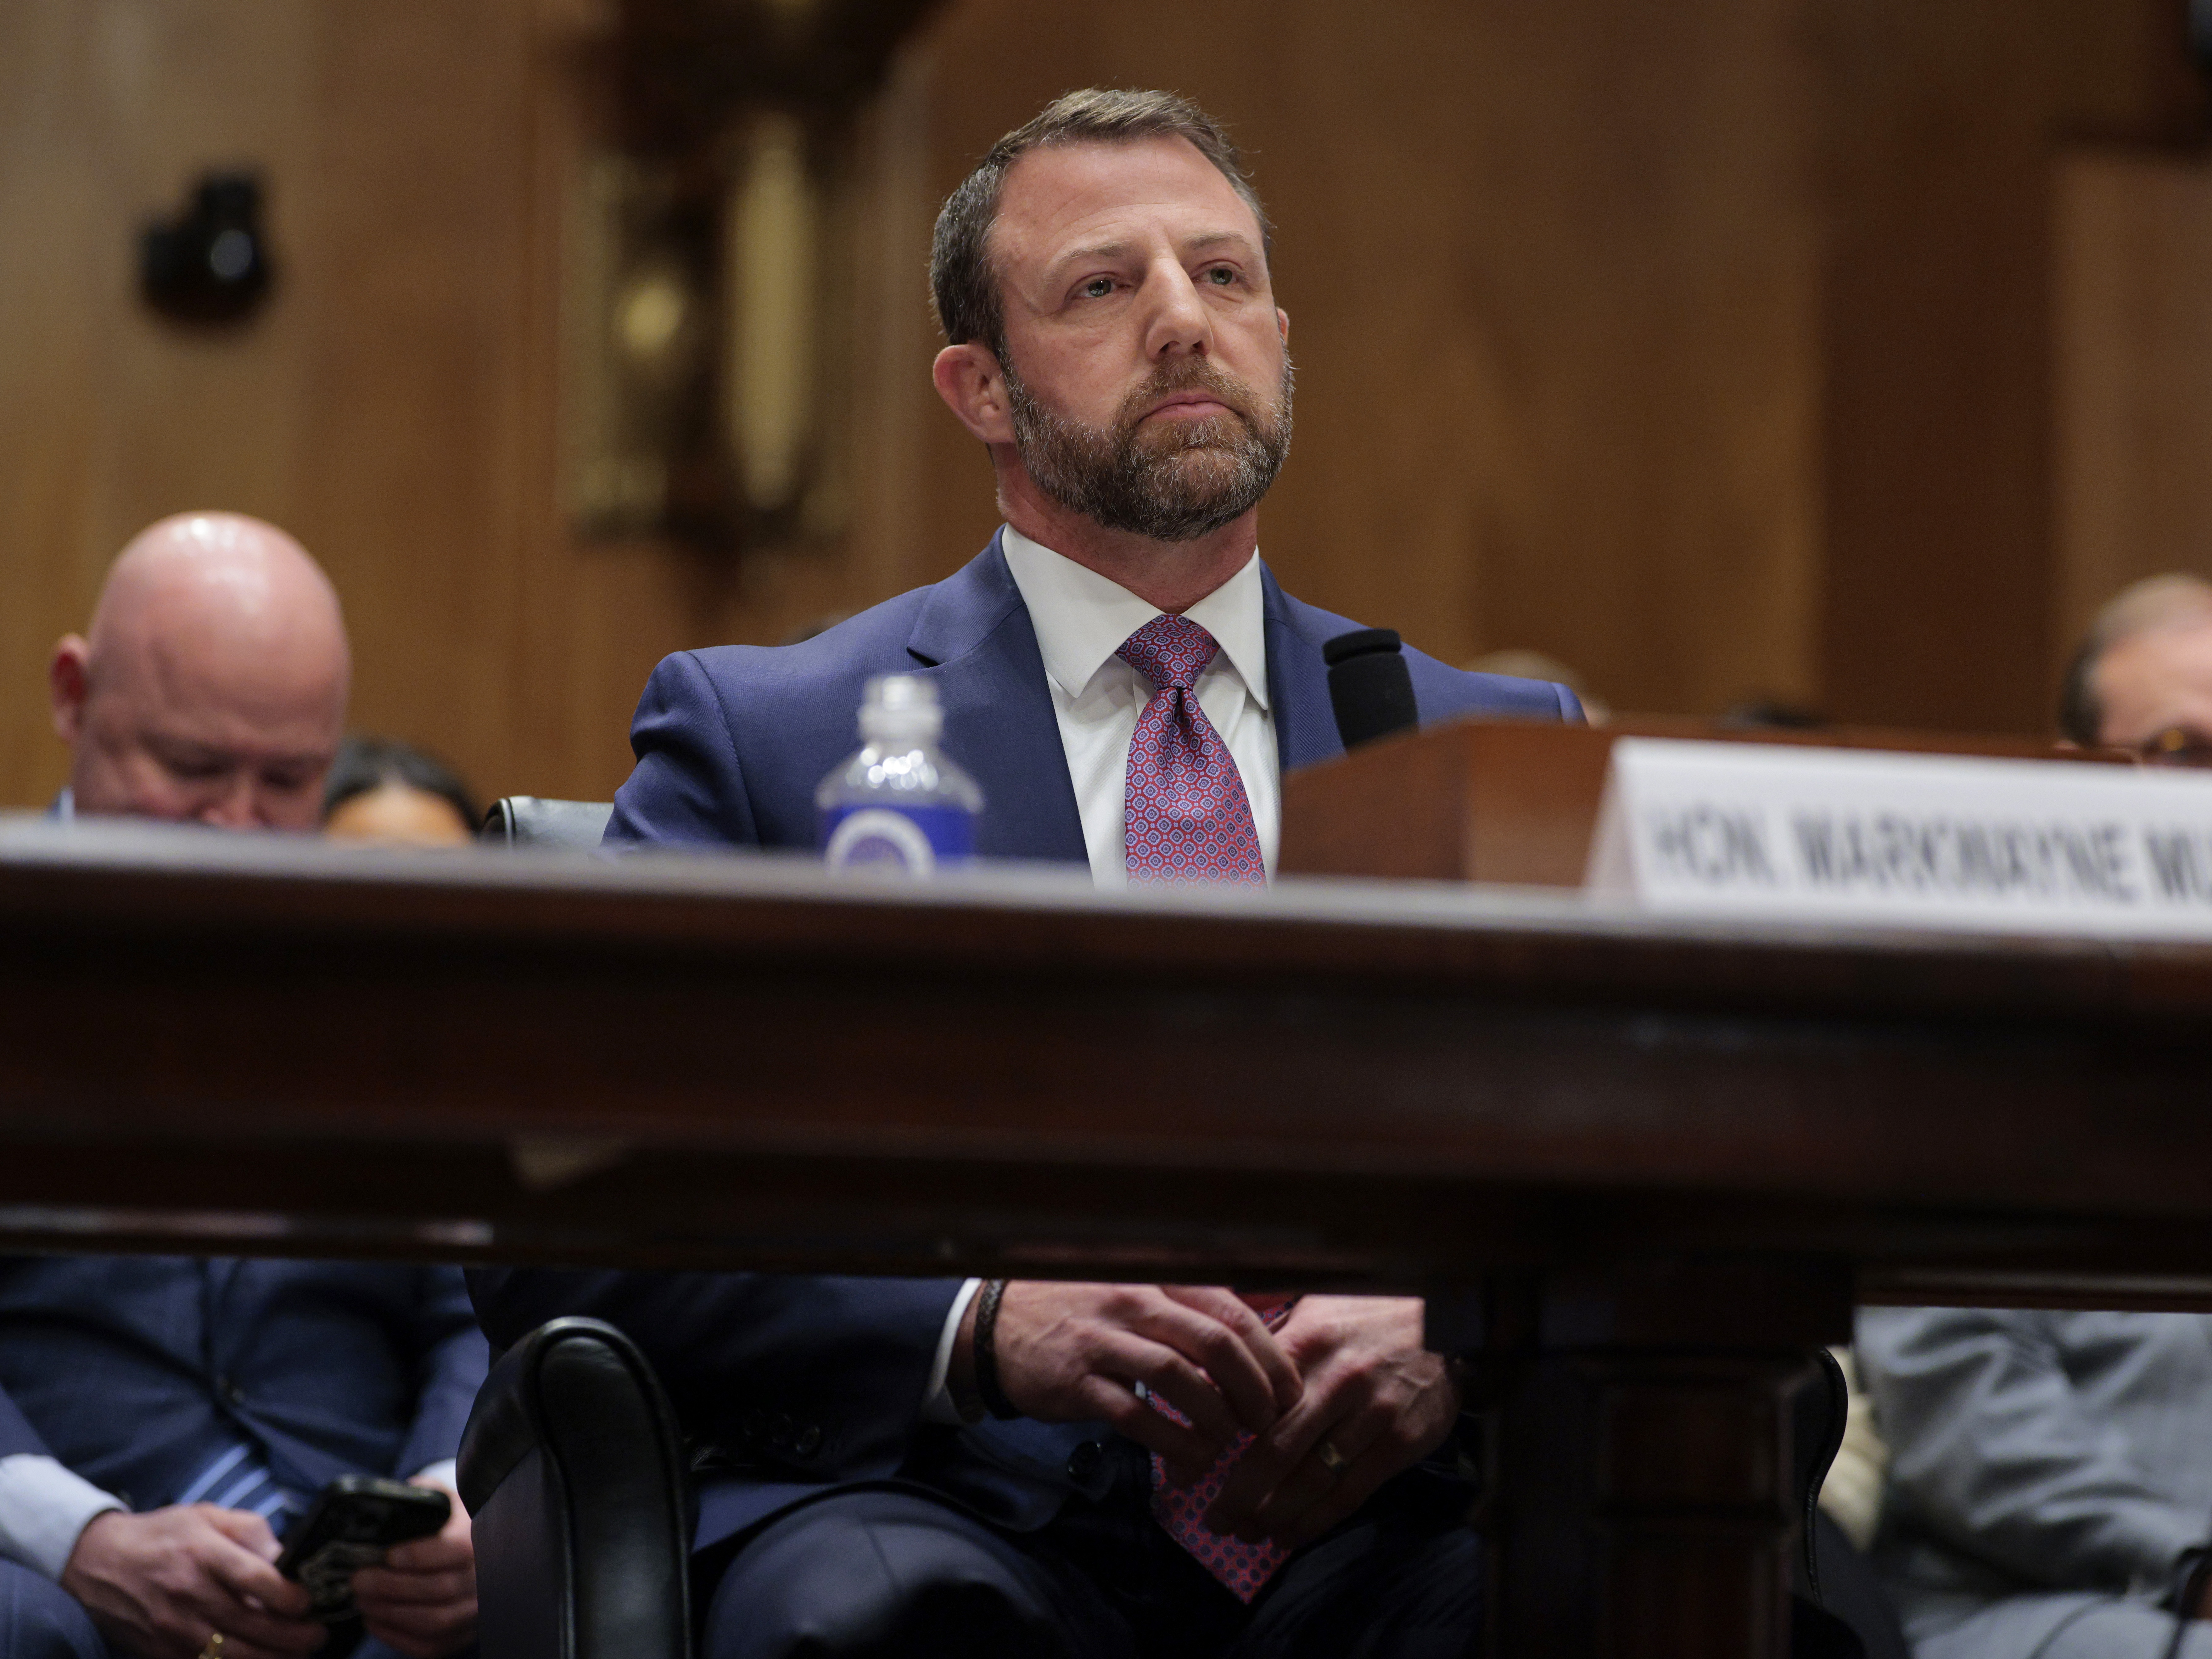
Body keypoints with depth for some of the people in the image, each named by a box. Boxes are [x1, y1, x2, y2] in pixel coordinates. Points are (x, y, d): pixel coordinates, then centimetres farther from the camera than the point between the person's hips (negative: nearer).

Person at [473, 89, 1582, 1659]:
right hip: (950, 1511, -2)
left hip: (1372, 1518, 2)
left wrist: (1454, 1340, -13)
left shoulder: (1496, 749, 18)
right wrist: (983, 1323, -17)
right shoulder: (758, 734, 9)